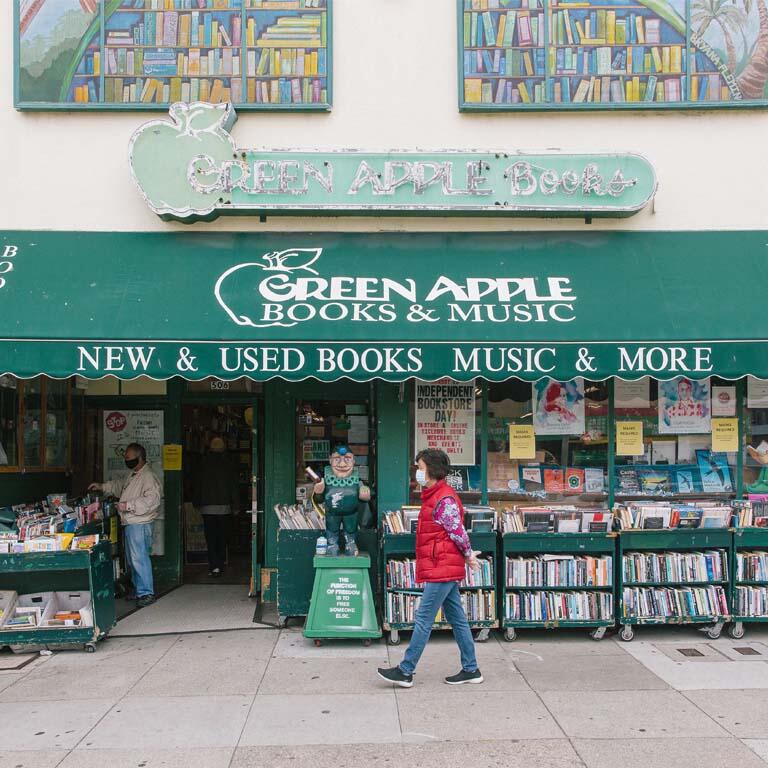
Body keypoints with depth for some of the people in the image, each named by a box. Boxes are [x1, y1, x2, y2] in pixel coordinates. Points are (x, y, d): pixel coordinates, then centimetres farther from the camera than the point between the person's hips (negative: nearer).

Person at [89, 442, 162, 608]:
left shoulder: (148, 477, -16)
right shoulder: (131, 476, 17)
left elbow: (152, 499, -27)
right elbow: (119, 485, 38)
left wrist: (128, 505, -25)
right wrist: (102, 487, 28)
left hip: (139, 524, -11)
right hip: (129, 524, 11)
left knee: (139, 558, -11)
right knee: (132, 559, 17)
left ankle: (146, 593, -7)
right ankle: (138, 590, 27)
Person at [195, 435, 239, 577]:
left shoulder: (204, 463, -1)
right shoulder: (229, 464, -1)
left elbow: (198, 485, 3)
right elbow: (234, 486, 0)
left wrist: (197, 503, 11)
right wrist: (235, 505, 6)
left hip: (207, 506, -1)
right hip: (224, 507, 1)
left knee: (210, 538, 0)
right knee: (222, 537, 12)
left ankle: (214, 566, -12)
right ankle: (220, 565, 17)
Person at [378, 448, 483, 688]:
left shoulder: (444, 500, -18)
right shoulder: (434, 496, 15)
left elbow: (458, 532, -17)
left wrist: (468, 555, -3)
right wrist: (467, 555, 16)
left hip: (441, 569, -10)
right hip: (446, 569, 10)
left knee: (423, 620, -5)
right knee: (457, 620, 13)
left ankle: (405, 671, 1)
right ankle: (471, 670, 19)